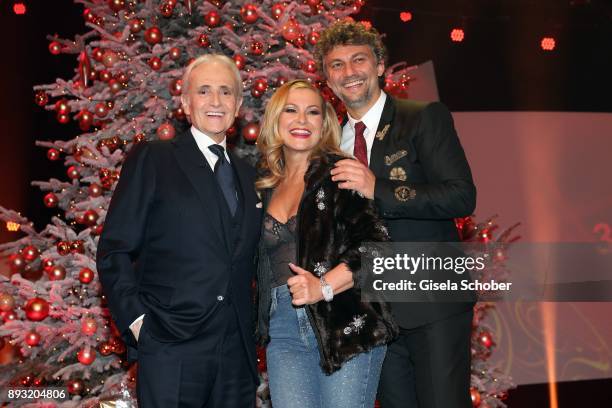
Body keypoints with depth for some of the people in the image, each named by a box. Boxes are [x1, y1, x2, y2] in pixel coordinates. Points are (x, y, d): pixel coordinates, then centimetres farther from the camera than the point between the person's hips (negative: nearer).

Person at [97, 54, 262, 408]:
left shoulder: (248, 175, 15)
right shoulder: (152, 159, 0)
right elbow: (114, 251, -3)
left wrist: (257, 326, 8)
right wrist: (137, 320, -11)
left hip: (237, 352, 5)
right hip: (171, 349, -4)